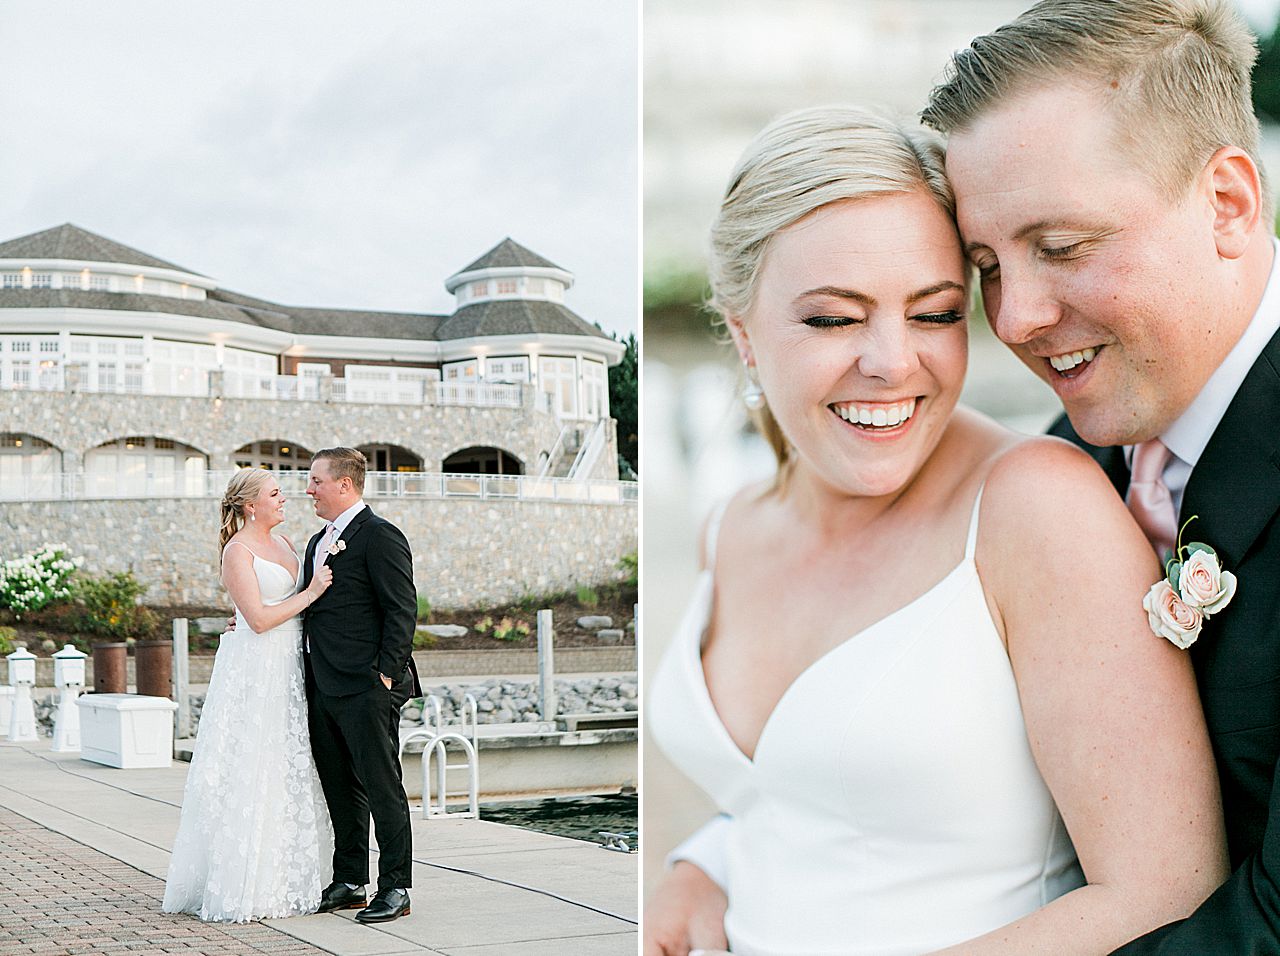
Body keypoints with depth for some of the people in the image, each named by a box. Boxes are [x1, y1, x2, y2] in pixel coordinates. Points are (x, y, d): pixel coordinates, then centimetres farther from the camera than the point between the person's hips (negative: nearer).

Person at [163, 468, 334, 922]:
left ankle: (285, 880, 15)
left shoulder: (282, 542, 14)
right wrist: (311, 593, -13)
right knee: (250, 776, -5)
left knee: (289, 774, 9)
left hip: (289, 671, 8)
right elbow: (259, 619, -17)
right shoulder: (238, 551, -10)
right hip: (254, 670, -8)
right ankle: (244, 888, -1)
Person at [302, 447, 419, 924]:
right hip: (323, 687, 9)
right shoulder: (318, 542, 19)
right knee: (340, 790, 13)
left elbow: (402, 610, -14)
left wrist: (386, 674, -17)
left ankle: (395, 888, 3)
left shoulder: (380, 536, -9)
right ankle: (349, 884, 21)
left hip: (365, 688, -9)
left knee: (381, 787, -3)